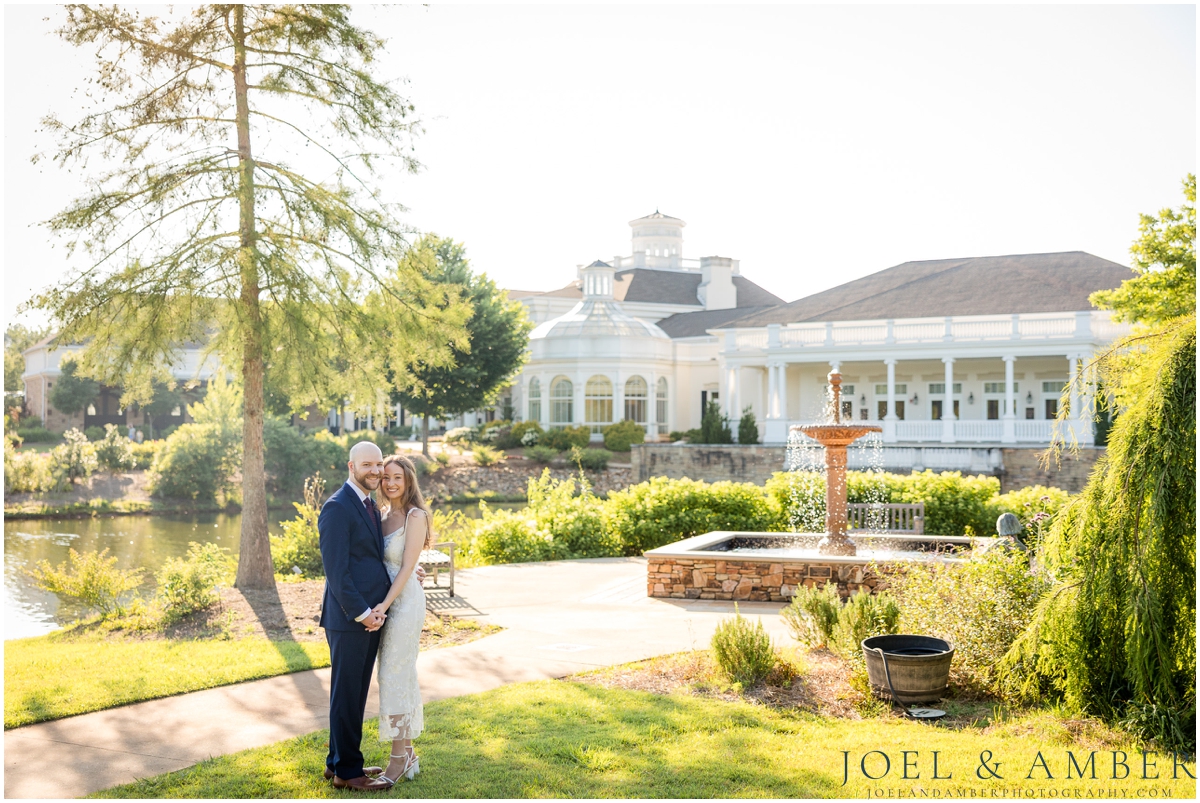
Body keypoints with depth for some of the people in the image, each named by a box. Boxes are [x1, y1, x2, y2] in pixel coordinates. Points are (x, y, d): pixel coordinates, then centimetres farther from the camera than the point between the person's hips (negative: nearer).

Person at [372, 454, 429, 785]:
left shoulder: (415, 516, -13)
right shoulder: (384, 514, 10)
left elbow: (408, 566, -16)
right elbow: (381, 560, 14)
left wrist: (385, 604, -21)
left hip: (405, 600, -8)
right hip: (386, 600, 8)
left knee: (394, 676, -4)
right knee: (401, 675, 12)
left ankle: (399, 757, 7)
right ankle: (408, 752, 22)